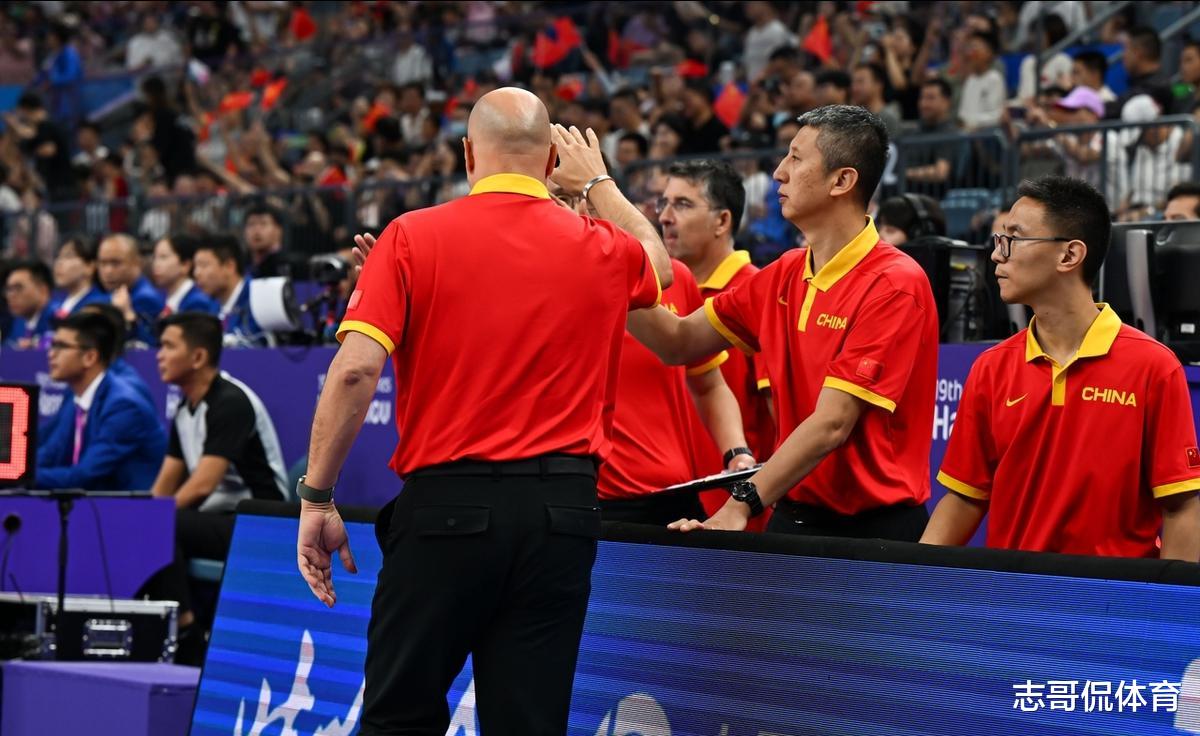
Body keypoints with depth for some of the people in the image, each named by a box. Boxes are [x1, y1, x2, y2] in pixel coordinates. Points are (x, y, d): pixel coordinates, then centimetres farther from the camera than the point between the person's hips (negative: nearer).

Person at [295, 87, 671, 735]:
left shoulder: (412, 238, -2)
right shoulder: (601, 249, 7)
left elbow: (355, 370, -11)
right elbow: (655, 262, 33)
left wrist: (316, 498, -4)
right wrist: (597, 180, 48)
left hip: (447, 503, -2)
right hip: (562, 510, 2)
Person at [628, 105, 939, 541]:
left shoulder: (895, 284, -16)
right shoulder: (783, 276, 8)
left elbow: (831, 425, -22)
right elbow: (679, 342, 15)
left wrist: (743, 504, -27)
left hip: (875, 526, -6)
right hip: (793, 517, 7)